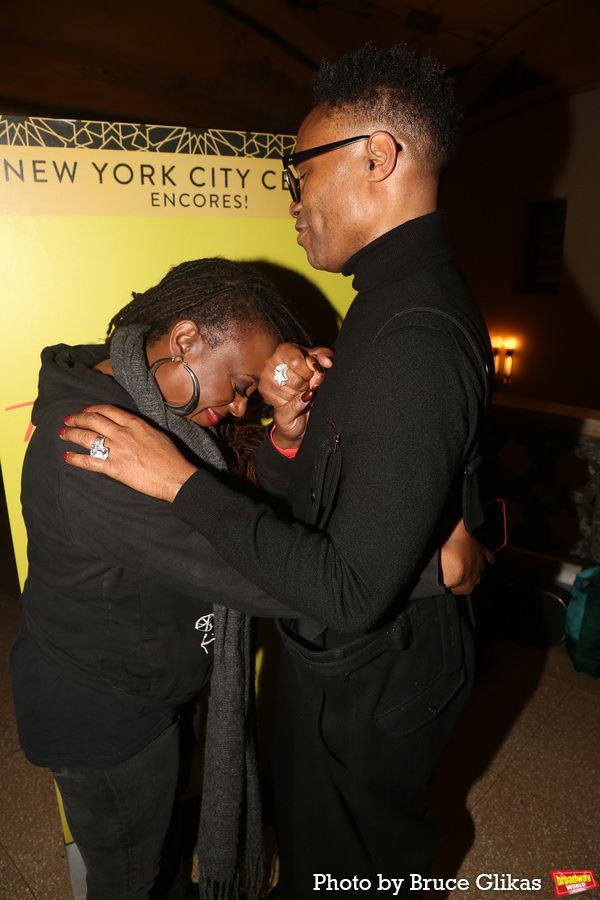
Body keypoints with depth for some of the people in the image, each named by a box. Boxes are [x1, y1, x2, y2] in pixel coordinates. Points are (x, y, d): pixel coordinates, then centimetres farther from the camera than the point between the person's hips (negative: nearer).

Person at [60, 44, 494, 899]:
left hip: (369, 677, -8)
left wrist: (182, 482, -26)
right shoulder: (410, 294, 3)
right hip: (384, 651, 8)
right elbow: (329, 488, 5)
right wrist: (292, 431, -16)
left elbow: (351, 593, -31)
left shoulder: (411, 337, -31)